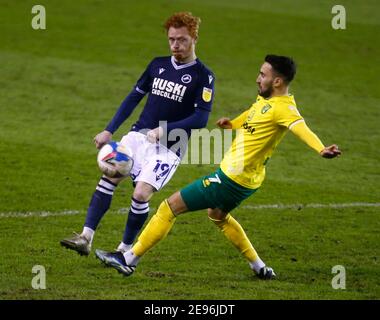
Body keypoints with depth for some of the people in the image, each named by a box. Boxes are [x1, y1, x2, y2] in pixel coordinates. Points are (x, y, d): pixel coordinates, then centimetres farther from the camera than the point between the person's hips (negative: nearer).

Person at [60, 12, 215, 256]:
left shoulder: (203, 76, -5)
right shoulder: (158, 65, 12)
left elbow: (201, 118, -12)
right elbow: (134, 97, 18)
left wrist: (164, 130, -20)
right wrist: (109, 131, 13)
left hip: (169, 147, -5)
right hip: (139, 135, 5)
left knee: (141, 194, -20)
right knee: (109, 176, -15)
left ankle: (125, 251, -2)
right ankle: (86, 239, -17)